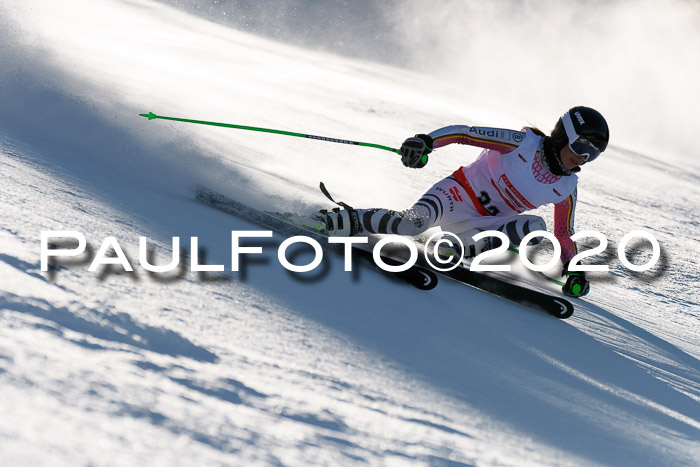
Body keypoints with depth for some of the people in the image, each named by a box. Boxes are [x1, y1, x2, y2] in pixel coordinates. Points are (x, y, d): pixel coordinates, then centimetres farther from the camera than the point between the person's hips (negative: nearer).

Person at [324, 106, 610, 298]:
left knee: (535, 226, -25)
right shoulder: (525, 143, -13)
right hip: (457, 195, -5)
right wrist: (426, 141, -31)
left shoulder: (566, 189, 1)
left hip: (480, 225, 5)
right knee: (416, 222, -35)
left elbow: (564, 234, 13)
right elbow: (465, 133, -16)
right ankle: (351, 221, -17)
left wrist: (573, 269, -2)